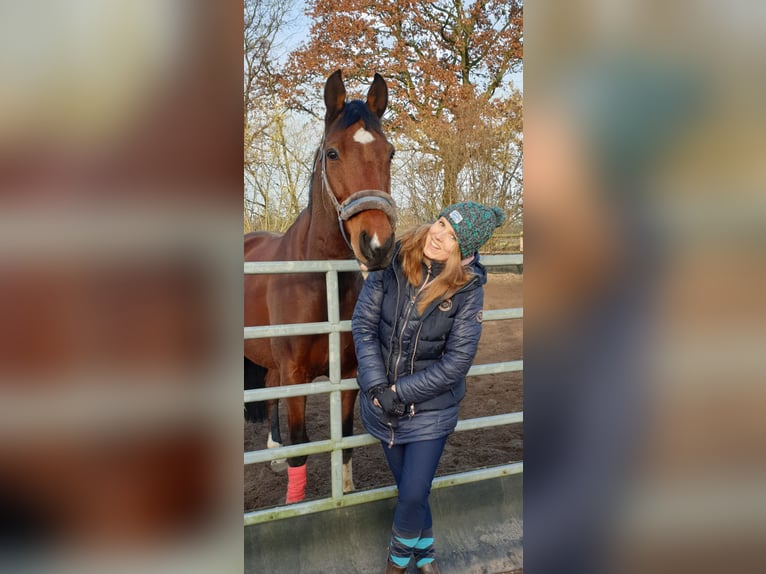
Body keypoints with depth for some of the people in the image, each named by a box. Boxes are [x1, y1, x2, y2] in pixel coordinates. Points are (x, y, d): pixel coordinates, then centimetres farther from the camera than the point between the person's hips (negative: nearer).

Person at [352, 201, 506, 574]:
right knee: (409, 489, 20)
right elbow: (363, 324, -10)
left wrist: (400, 392, -19)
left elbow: (456, 361, -17)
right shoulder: (392, 263, -13)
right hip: (382, 402, 3)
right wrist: (376, 386, -19)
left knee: (412, 495, 5)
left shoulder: (468, 289, -17)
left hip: (431, 410, -2)